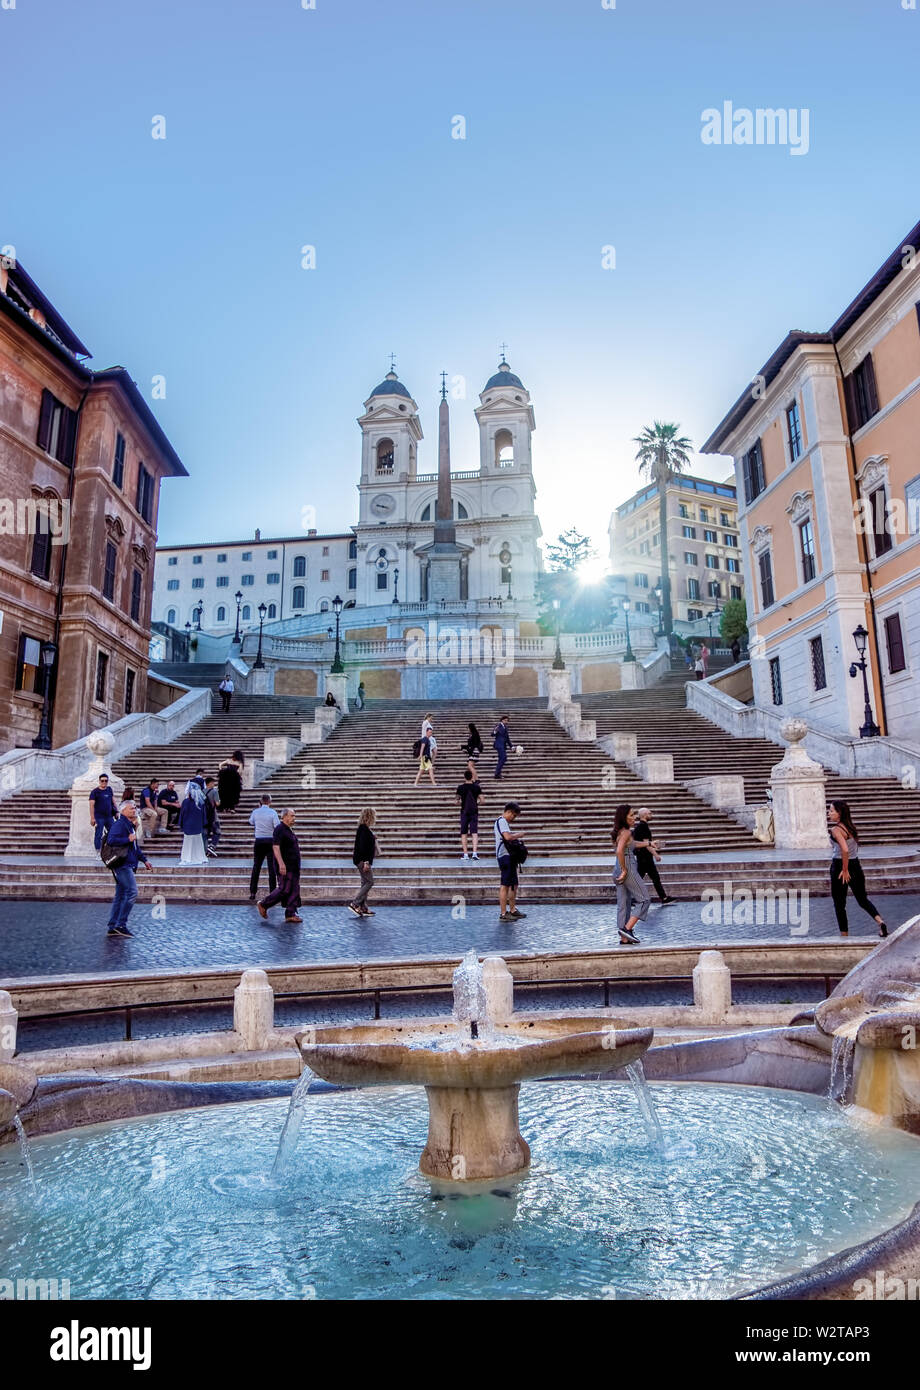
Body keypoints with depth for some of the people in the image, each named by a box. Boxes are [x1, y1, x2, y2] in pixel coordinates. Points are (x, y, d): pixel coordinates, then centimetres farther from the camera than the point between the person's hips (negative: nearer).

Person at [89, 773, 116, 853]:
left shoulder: (109, 789, 11)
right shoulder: (95, 791, -5)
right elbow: (91, 805, -10)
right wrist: (92, 818, -17)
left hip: (109, 817, 5)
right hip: (99, 817, -5)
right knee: (98, 835, -2)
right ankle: (98, 853, 4)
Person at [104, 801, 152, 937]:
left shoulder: (130, 825, 21)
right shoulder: (119, 824, -10)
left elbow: (135, 847, 30)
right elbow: (111, 840, -25)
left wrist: (144, 859, 26)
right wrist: (128, 839, -20)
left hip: (128, 865, 10)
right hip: (122, 864, -10)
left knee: (120, 896, 11)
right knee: (132, 892, -14)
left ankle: (113, 927, 15)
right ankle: (121, 925, -10)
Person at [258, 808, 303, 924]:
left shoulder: (290, 830, 18)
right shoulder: (279, 829, -12)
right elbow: (276, 847, -20)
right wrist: (281, 864, -28)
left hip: (293, 867, 10)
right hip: (285, 867, -10)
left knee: (295, 890, 6)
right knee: (284, 890, -9)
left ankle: (290, 914, 8)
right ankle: (263, 905, 6)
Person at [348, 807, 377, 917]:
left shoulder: (367, 829, 15)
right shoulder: (364, 829, -16)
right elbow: (363, 846, -22)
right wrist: (366, 862, -23)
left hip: (363, 860, 10)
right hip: (362, 860, -10)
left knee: (365, 883, 10)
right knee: (369, 882, -9)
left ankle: (363, 908, 13)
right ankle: (354, 903, -8)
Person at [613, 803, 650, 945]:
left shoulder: (618, 832, 13)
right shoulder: (626, 832, -15)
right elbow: (619, 851, -28)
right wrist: (624, 870, -20)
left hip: (619, 872, 9)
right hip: (629, 870, -9)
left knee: (623, 905, 10)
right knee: (644, 899, 1)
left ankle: (624, 938, 13)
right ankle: (627, 928, -7)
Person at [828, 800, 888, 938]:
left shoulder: (836, 829, -17)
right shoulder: (850, 826, 7)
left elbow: (845, 850, -28)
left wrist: (844, 870, -20)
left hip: (840, 867, -7)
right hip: (856, 866, 7)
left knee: (839, 904, 7)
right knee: (863, 899, 20)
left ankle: (844, 936, 13)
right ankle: (880, 922, -1)